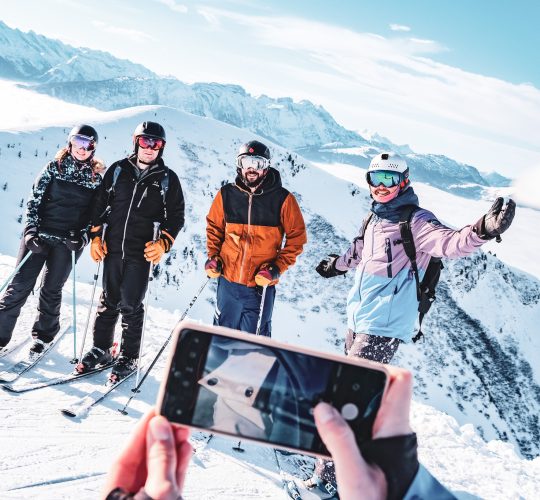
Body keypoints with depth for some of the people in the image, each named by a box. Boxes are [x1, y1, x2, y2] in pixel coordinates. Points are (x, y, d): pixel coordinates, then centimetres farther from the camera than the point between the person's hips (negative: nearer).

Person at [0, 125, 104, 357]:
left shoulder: (96, 178, 4)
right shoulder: (53, 167, 2)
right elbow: (35, 199, 0)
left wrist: (83, 236, -9)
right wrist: (31, 231, -12)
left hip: (67, 242, 0)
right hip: (38, 235, 0)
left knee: (51, 290, 8)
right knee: (20, 286, -1)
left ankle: (43, 335, 25)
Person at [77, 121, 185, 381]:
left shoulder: (168, 179, 2)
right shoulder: (118, 170, 7)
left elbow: (176, 216, 4)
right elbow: (100, 203, 12)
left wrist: (163, 243, -10)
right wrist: (95, 236, 5)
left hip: (142, 253, -2)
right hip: (112, 247, 3)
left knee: (131, 305, 0)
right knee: (108, 301, 11)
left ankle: (128, 357, 13)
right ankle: (100, 349, 25)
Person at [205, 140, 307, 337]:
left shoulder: (282, 199, -6)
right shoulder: (226, 194, 1)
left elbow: (297, 237, -1)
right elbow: (214, 227, 15)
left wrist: (277, 268, -10)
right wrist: (213, 256, 1)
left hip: (262, 284, -2)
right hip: (228, 279, 3)